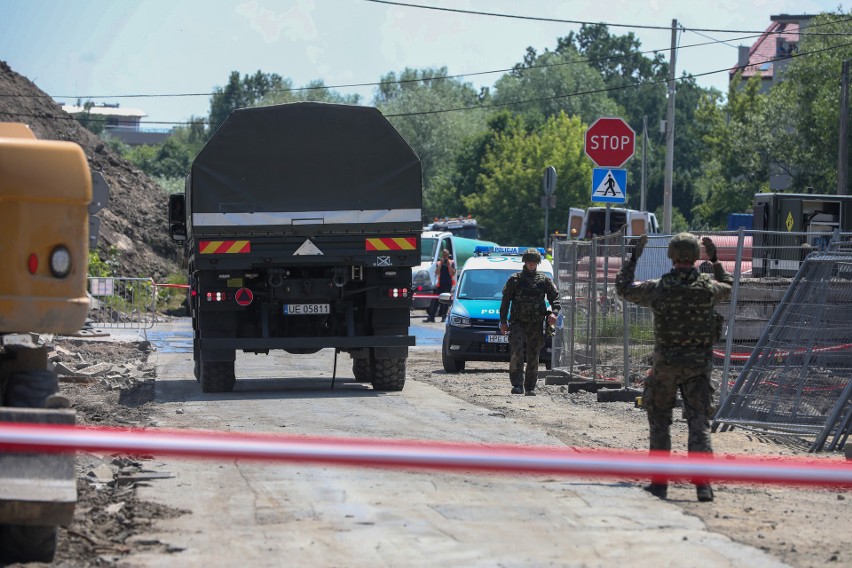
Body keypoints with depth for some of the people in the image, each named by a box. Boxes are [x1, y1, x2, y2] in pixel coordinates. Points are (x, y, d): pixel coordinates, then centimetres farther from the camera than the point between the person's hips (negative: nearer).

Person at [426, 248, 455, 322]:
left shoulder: (451, 263, 6)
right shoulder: (438, 263, 10)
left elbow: (452, 273, -4)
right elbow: (437, 272, -4)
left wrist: (448, 265, -12)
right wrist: (441, 264, -11)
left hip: (448, 284, -2)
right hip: (440, 283, 2)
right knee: (435, 300, -2)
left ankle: (444, 317, 2)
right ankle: (431, 316, -2)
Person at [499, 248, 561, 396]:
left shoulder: (545, 280, 9)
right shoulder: (515, 279, 5)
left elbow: (555, 298, 11)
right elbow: (505, 301, 7)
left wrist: (554, 312, -9)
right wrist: (503, 321, 1)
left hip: (536, 325, 2)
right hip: (518, 322, -2)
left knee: (533, 357, 5)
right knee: (517, 353, -18)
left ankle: (530, 388, 14)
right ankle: (517, 385, -18)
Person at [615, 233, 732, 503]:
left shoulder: (658, 288, -9)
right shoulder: (707, 288, -5)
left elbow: (623, 288, 7)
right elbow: (727, 287, 20)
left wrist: (634, 257, 14)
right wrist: (716, 260, 28)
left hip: (665, 363, -1)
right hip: (699, 364, 1)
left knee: (659, 420, 13)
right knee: (699, 421, 1)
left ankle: (659, 482, 12)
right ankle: (703, 483, -12)